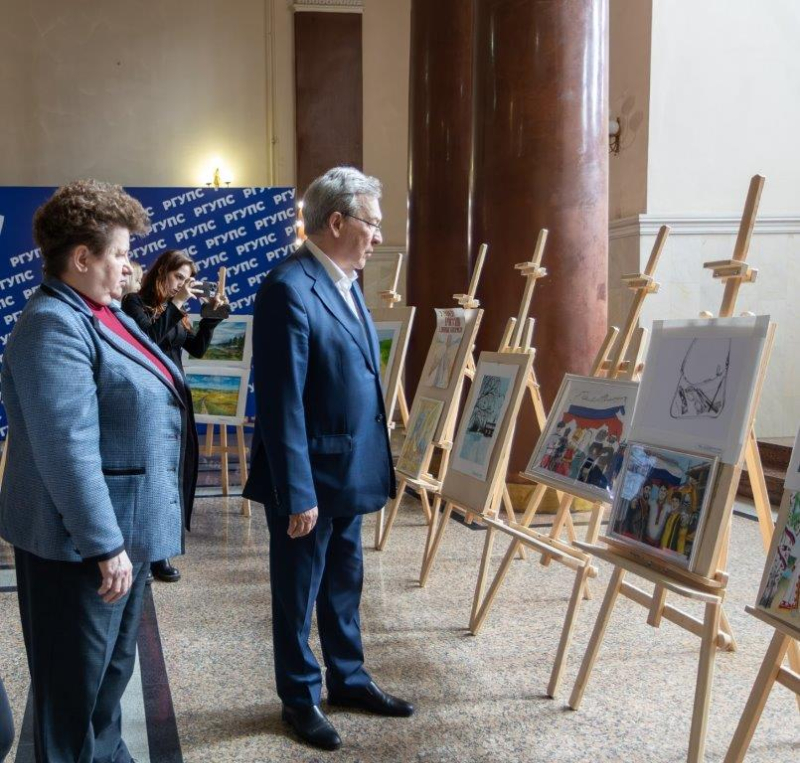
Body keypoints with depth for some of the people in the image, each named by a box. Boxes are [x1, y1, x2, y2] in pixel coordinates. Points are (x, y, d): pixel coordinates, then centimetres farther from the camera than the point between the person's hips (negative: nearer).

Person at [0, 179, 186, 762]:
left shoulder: (101, 315, 10)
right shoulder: (54, 328, -21)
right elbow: (68, 451, -26)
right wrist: (105, 544, -25)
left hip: (127, 525, 10)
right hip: (82, 539, -10)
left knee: (114, 665, 23)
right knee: (77, 677, 7)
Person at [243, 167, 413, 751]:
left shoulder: (347, 282, 9)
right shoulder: (289, 289, -21)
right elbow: (282, 403, -22)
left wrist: (374, 459, 16)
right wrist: (298, 493, -22)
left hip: (350, 471, 9)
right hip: (308, 479, -9)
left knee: (344, 583, 22)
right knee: (298, 592, 11)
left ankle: (348, 678, 39)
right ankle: (301, 697, 28)